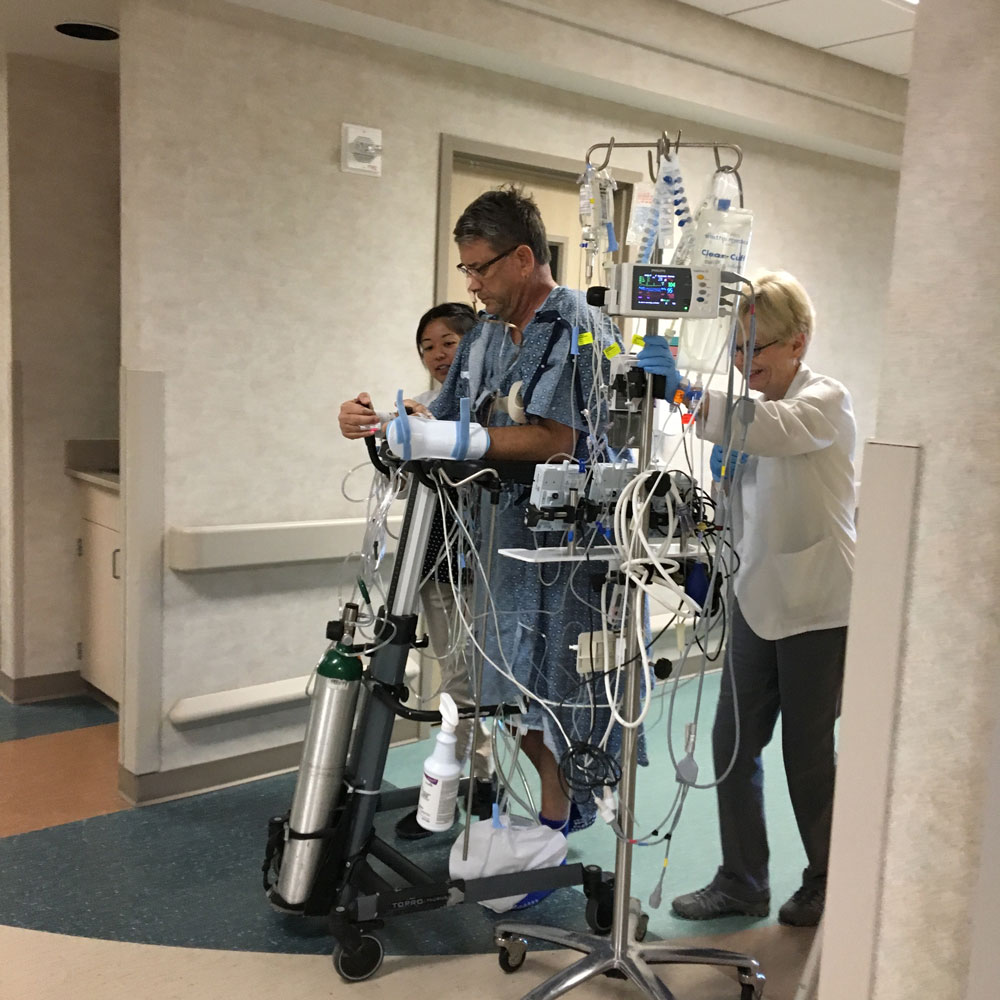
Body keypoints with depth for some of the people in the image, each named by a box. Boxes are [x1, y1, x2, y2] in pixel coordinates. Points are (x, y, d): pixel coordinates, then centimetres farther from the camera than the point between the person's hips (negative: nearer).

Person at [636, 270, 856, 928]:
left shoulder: (826, 401, -12)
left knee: (808, 752, 6)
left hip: (818, 606, -6)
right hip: (759, 598, 6)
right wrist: (727, 475, -5)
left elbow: (776, 429, -37)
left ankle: (827, 885, 29)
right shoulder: (750, 410, 10)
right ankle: (742, 880, 21)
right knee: (734, 742, 6)